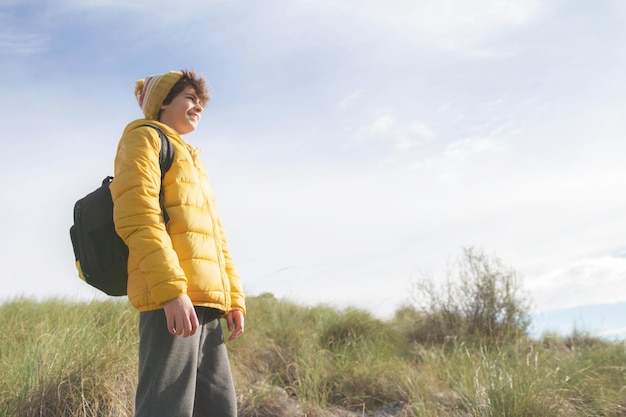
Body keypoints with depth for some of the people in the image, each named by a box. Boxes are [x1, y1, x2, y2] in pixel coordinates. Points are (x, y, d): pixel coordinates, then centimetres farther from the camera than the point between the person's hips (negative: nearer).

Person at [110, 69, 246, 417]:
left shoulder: (193, 161, 31)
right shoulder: (145, 137, 5)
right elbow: (136, 216, -11)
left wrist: (233, 297, 16)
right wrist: (171, 290, -21)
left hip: (206, 303, 9)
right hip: (171, 297, -9)